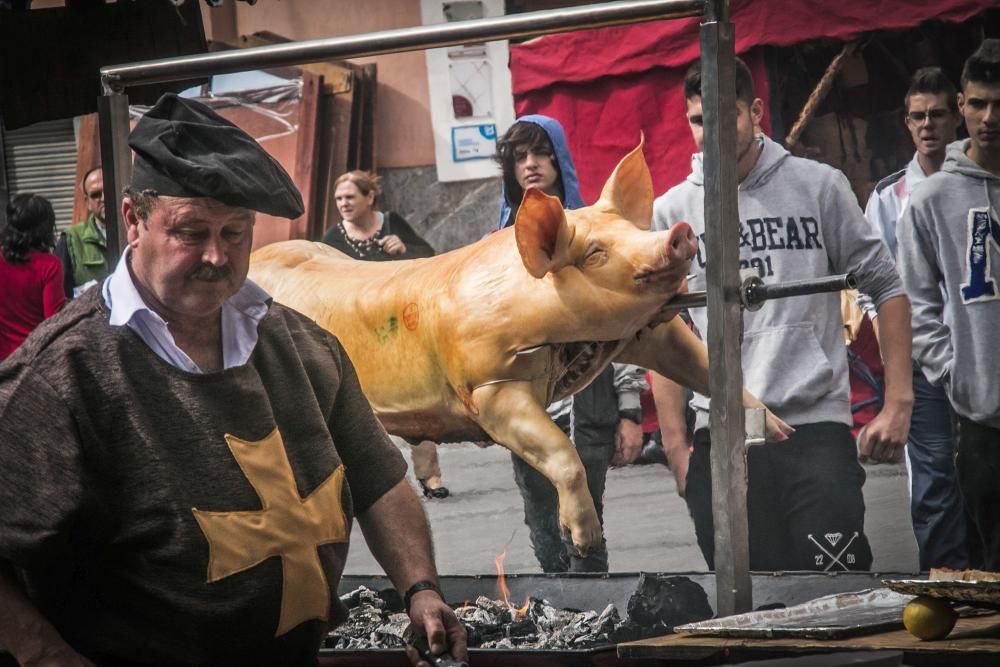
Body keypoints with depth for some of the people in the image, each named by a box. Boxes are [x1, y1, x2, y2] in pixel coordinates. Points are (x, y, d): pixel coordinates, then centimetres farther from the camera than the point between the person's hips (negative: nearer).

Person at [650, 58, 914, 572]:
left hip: (816, 422, -1)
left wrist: (897, 403, 2)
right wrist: (675, 444, 6)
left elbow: (885, 288, 9)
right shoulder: (670, 213, 7)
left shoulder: (818, 187, 5)